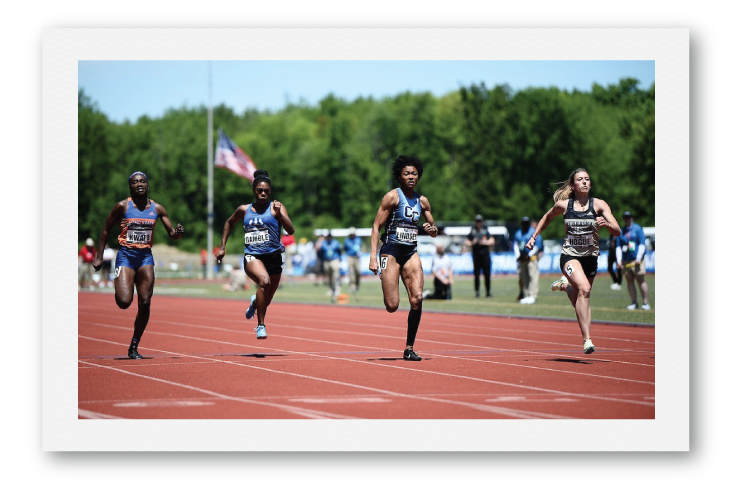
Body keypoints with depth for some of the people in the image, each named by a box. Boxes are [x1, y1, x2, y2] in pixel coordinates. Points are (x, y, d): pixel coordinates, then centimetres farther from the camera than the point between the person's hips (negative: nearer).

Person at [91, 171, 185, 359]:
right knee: (124, 302, -18)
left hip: (146, 257, 3)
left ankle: (134, 347, 6)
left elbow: (172, 234, 9)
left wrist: (178, 232, -16)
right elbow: (106, 230, 5)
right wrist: (99, 257, 0)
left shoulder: (157, 209, 6)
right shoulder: (122, 206, -2)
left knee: (145, 304, -6)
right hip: (126, 255, -3)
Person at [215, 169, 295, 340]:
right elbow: (229, 223, 27)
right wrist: (222, 246, 22)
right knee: (264, 281, -33)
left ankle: (254, 302, 52)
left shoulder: (276, 207, 1)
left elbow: (291, 230, -12)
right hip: (252, 256, -1)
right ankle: (261, 325, -25)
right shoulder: (244, 210, 7)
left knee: (266, 301, 11)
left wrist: (279, 214, -26)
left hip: (273, 257, 1)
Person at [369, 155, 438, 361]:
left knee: (417, 299, -15)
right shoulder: (392, 196, -5)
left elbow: (433, 231, 20)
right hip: (391, 252, -4)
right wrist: (373, 257, -15)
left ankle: (409, 348, -5)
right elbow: (377, 226, -7)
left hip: (411, 253, 4)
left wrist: (432, 229, -6)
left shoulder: (422, 201, 10)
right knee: (392, 306, -11)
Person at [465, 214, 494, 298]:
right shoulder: (472, 231, 9)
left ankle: (487, 291, 5)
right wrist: (472, 243, -10)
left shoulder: (486, 231, 10)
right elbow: (467, 242, 10)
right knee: (476, 273, -1)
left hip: (485, 254, 0)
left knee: (487, 273, -1)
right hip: (476, 255, 0)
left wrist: (485, 242, -9)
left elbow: (492, 241, 7)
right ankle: (477, 292, 5)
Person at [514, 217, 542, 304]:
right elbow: (515, 245, 14)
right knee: (524, 278, 7)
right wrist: (518, 255, -2)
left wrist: (529, 255, -14)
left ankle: (533, 296, -14)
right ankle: (526, 295, 12)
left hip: (532, 258, -6)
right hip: (522, 259, 6)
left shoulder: (534, 232, -2)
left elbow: (537, 245, -7)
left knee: (533, 277, -11)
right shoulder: (518, 234, 16)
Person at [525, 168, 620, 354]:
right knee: (584, 289, -29)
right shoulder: (563, 205, -2)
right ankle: (587, 339, -30)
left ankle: (565, 285, 50)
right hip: (569, 255, -2)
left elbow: (617, 232, -11)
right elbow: (547, 217, 21)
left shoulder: (598, 204, -4)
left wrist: (607, 224, -31)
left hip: (590, 257, 3)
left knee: (579, 302, 15)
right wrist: (534, 237, 18)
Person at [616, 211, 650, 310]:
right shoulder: (621, 231, 16)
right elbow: (618, 247, 15)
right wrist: (619, 261, 3)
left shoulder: (637, 228, 5)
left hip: (636, 260, -4)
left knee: (641, 280, -9)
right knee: (629, 281, 1)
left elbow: (642, 244, -2)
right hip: (625, 260, 4)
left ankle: (645, 303, -7)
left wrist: (638, 259, -12)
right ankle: (634, 302, 5)